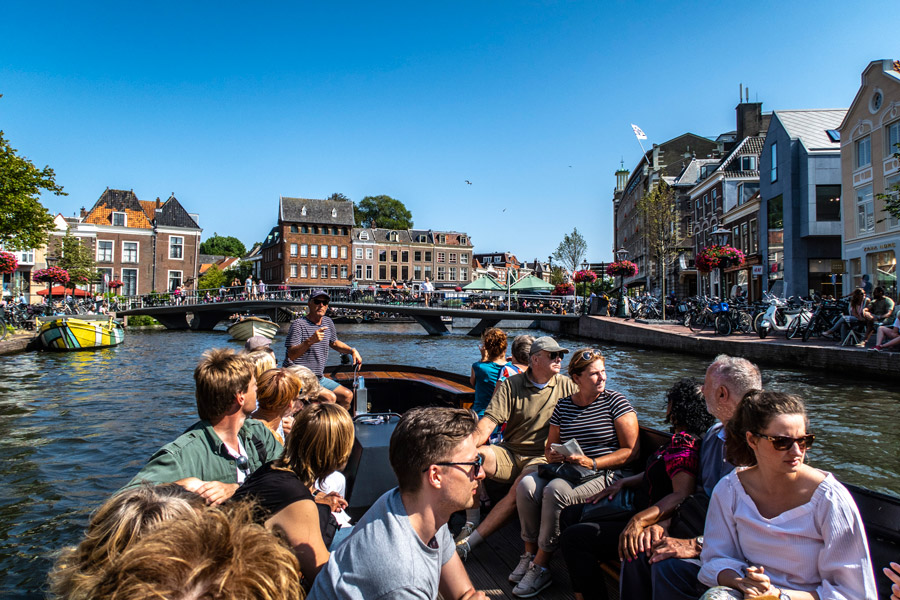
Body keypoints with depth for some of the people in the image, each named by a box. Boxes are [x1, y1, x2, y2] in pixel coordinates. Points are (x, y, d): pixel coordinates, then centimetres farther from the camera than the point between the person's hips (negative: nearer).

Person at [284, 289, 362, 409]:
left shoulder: (328, 322, 8)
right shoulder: (298, 324, -15)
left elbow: (334, 343, 27)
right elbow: (291, 355, -24)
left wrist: (352, 351, 12)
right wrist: (310, 341, -38)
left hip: (318, 378, 8)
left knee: (347, 396, 6)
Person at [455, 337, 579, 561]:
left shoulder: (566, 386, 5)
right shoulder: (511, 385, 2)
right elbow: (488, 422, -7)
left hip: (542, 458, -1)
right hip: (509, 453, 2)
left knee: (519, 490, -31)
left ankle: (469, 542, -24)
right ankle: (471, 523, -12)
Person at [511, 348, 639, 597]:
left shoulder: (615, 402, -3)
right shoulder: (562, 406, 11)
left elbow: (631, 451, -7)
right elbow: (550, 444, 21)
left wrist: (593, 463, -17)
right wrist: (551, 454, -5)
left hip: (605, 474, -5)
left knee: (555, 490, -30)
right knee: (526, 484, -21)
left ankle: (541, 567, -16)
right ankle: (530, 553, -4)